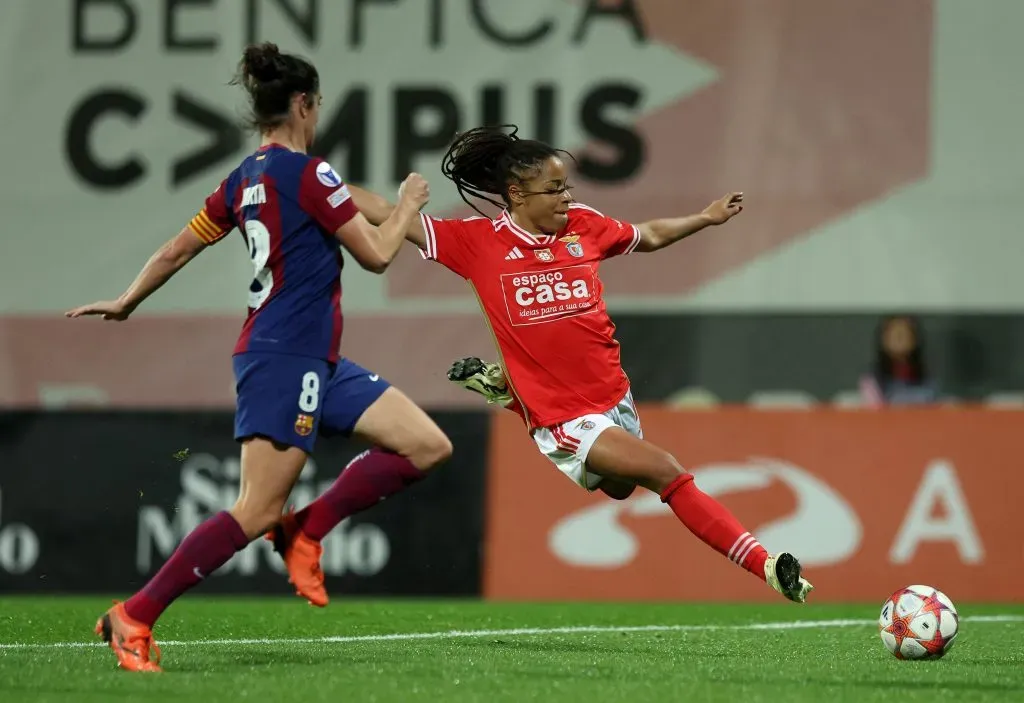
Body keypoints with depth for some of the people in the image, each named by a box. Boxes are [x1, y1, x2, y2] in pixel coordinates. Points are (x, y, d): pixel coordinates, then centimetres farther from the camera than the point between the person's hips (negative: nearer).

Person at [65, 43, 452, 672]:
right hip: (285, 358, -10)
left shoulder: (244, 180, 13)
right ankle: (133, 618, -9)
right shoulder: (308, 174, -12)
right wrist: (407, 205, 11)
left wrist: (125, 303, 35)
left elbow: (177, 250, 21)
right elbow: (377, 254, -7)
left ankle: (307, 530, 6)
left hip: (315, 361, 10)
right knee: (258, 513, -13)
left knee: (429, 445, 4)